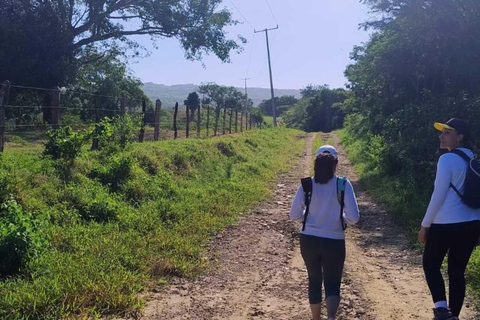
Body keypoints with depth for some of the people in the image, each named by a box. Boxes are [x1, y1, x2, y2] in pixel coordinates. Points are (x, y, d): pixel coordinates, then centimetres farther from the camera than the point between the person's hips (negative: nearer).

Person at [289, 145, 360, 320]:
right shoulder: (343, 184, -9)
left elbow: (294, 215, -2)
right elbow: (353, 217, -12)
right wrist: (340, 217, 8)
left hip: (309, 240, 2)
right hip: (334, 242, -2)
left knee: (314, 280, 21)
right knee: (332, 284, 9)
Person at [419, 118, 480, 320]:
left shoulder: (448, 159, -13)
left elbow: (439, 195, -15)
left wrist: (425, 225, -7)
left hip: (446, 224, -6)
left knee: (430, 265, 11)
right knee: (457, 271, 12)